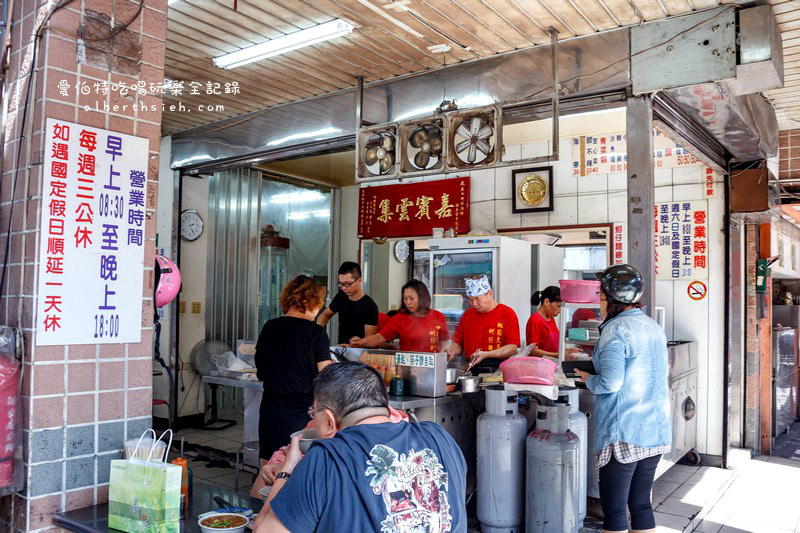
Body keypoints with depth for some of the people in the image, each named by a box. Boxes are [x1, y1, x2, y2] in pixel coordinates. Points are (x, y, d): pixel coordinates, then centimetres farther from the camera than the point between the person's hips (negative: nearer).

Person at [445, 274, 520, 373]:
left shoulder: (507, 313, 3)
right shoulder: (467, 314, 18)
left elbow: (513, 348, -3)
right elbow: (458, 343, 24)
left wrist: (486, 354, -14)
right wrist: (452, 351, 1)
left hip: (498, 370, -4)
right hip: (471, 370, 4)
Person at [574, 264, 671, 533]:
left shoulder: (615, 330, -14)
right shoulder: (654, 326, 10)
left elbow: (610, 383, -21)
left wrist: (587, 379, -1)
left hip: (624, 432, -8)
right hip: (656, 429, 8)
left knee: (614, 509, 2)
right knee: (641, 504, 16)